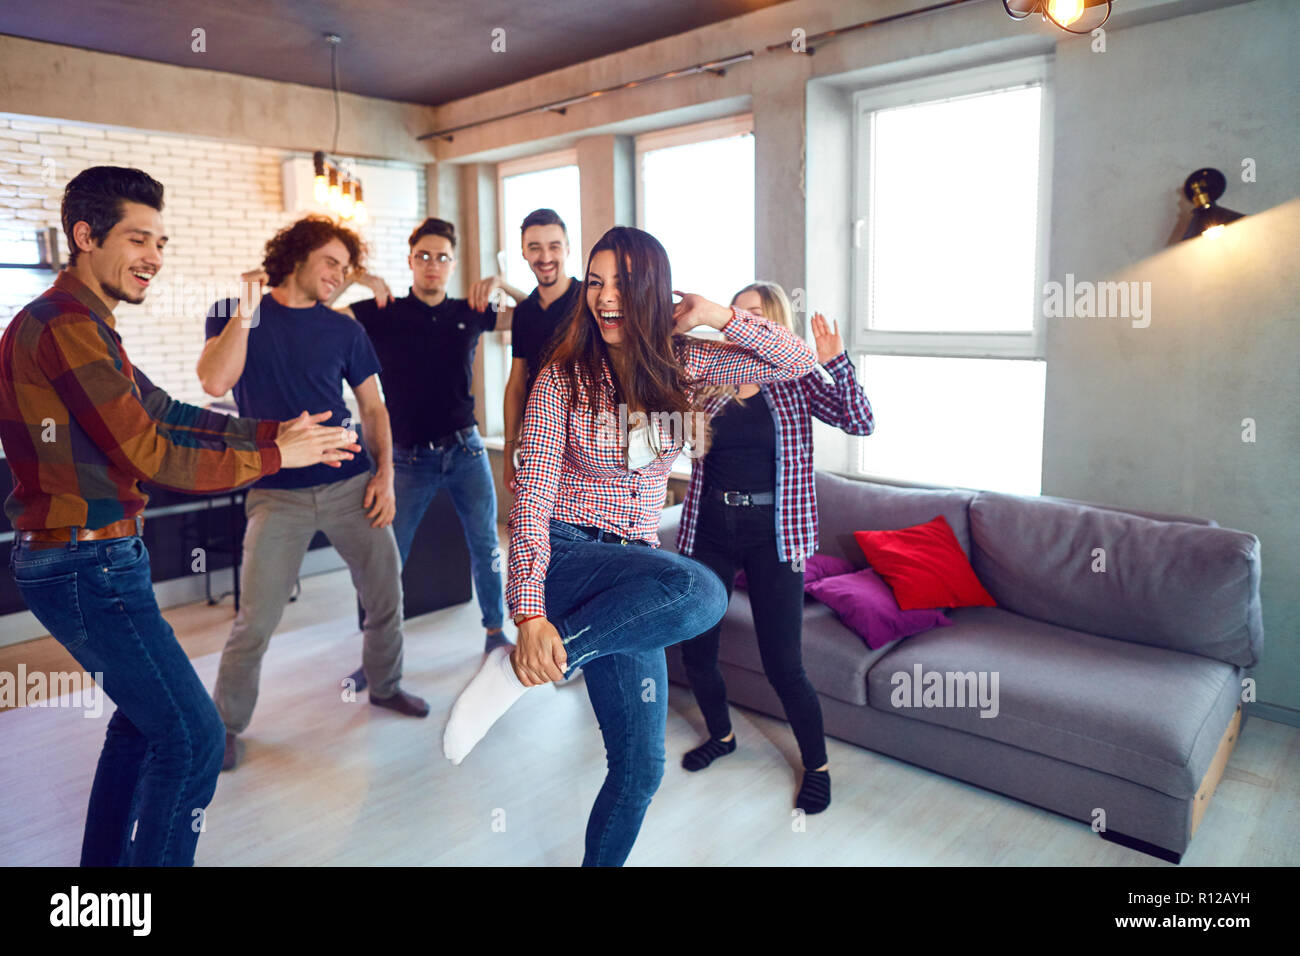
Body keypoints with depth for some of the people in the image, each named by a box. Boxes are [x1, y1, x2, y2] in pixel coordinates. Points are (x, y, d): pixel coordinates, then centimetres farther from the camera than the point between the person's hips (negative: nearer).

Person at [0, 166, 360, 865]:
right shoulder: (67, 326, -19)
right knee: (191, 736, -4)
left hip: (88, 559, 11)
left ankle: (106, 859, 37)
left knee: (148, 716, 23)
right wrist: (275, 456, -13)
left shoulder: (78, 322, 14)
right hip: (88, 565, -11)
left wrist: (275, 431, 3)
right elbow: (150, 457, -21)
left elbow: (164, 412, 12)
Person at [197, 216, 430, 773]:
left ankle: (385, 686, 33)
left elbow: (372, 407, 12)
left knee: (386, 593, 8)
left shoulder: (343, 330, 10)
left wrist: (385, 473, 1)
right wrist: (245, 310, -13)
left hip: (351, 485, 3)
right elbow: (215, 383, -13)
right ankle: (227, 725, 20)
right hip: (278, 493, -3)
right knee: (256, 622, -3)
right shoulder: (233, 315, 5)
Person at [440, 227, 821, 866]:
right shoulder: (564, 376, -6)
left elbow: (799, 362, 7)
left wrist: (718, 316, -5)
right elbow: (532, 494, -12)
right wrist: (529, 613, -22)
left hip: (633, 567, 5)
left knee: (640, 766, 5)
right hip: (565, 555, -4)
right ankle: (515, 668, -23)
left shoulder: (683, 364, 4)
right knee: (701, 591, -35)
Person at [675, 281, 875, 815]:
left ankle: (817, 766, 25)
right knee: (695, 650, 11)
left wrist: (837, 362, -23)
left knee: (782, 665, 0)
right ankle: (721, 735, 40)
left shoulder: (795, 381, -2)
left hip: (771, 535, -3)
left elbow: (860, 423, -11)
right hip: (709, 529, 3)